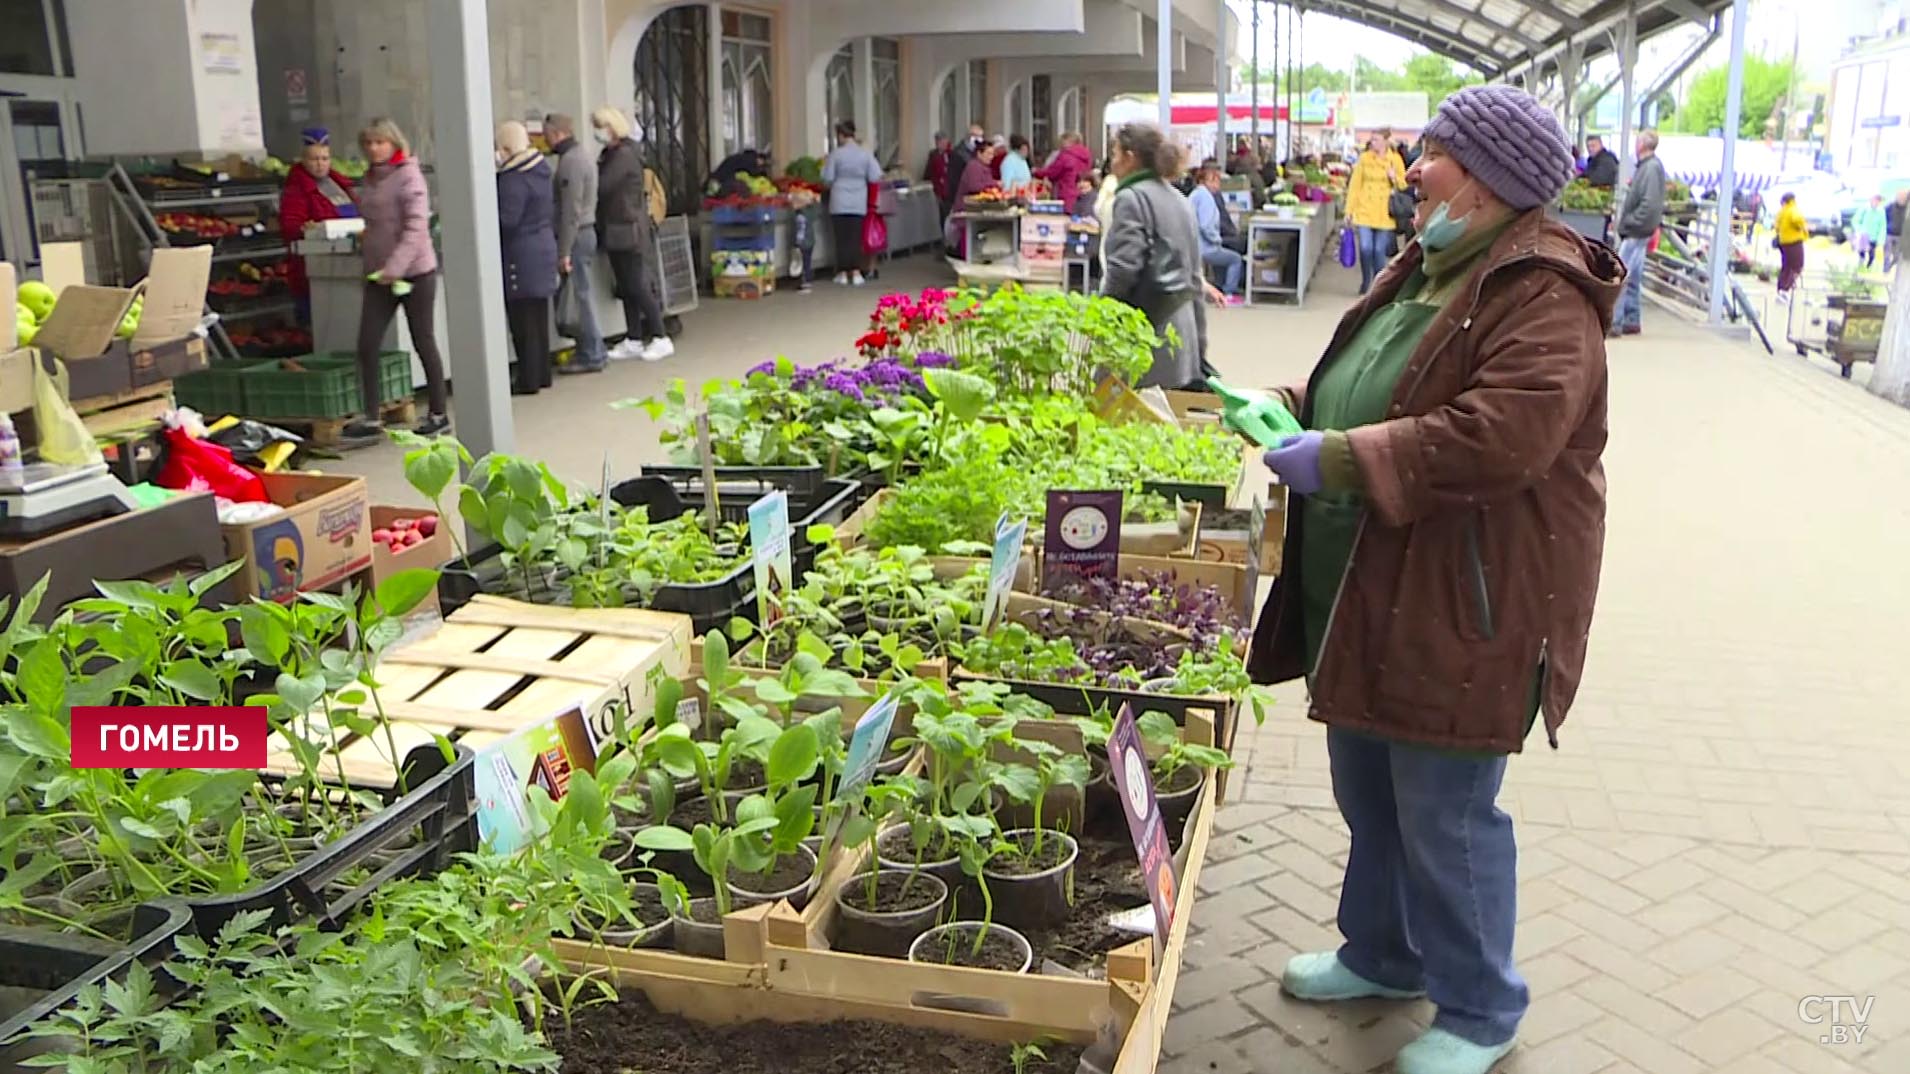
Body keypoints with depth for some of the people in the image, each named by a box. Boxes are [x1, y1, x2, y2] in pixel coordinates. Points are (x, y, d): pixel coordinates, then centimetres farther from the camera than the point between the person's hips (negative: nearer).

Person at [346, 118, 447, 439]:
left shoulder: (409, 176, -9)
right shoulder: (369, 179, 11)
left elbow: (416, 228, -18)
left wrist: (395, 267, -26)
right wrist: (365, 243, 5)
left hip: (414, 272, -6)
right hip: (378, 275, 6)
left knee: (423, 343, 4)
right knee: (367, 346, -2)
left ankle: (438, 414, 16)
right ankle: (371, 419, 2)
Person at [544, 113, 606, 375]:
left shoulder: (570, 162, -16)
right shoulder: (581, 156, 15)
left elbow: (570, 211, -20)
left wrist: (564, 252, -19)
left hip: (576, 236, -10)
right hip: (586, 232, 10)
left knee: (579, 295, -5)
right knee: (582, 295, 13)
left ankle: (591, 356, 0)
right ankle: (592, 351, 17)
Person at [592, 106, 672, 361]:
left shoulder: (624, 155, -14)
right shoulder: (610, 154, 14)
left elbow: (602, 187, -20)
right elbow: (603, 186, 12)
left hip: (630, 231, -9)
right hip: (615, 232, 9)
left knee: (638, 287, -6)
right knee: (626, 288, 11)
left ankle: (661, 339, 0)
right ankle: (634, 341, 16)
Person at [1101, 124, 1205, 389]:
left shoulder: (1131, 198, -7)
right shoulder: (1176, 198, 19)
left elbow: (1123, 267, -17)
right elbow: (1195, 272, 21)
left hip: (1146, 321, -8)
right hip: (1180, 323, 8)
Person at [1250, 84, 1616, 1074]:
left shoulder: (1543, 297, -18)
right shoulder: (1425, 269, 12)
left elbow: (1503, 436, -31)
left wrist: (1336, 460, -27)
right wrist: (1292, 407, 6)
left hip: (1464, 610, -9)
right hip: (1365, 594, 10)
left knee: (1446, 813, 3)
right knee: (1366, 791, 21)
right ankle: (1384, 955, 42)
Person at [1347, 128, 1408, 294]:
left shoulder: (1395, 160, 3)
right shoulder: (1364, 158, 3)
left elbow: (1403, 186, 9)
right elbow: (1355, 184, 4)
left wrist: (1395, 178, -12)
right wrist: (1349, 209, 2)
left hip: (1384, 213, 0)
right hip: (1365, 211, 0)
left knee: (1379, 250, 1)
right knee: (1365, 248, -8)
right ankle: (1365, 282, 13)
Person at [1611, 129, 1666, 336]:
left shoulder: (1652, 167, -15)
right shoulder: (1645, 166, 14)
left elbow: (1649, 203, -24)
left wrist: (1631, 221, -19)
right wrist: (1626, 220, 13)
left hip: (1636, 232, -10)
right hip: (1635, 231, 10)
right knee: (1632, 278, 14)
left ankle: (1614, 322, -12)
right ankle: (1632, 321, 20)